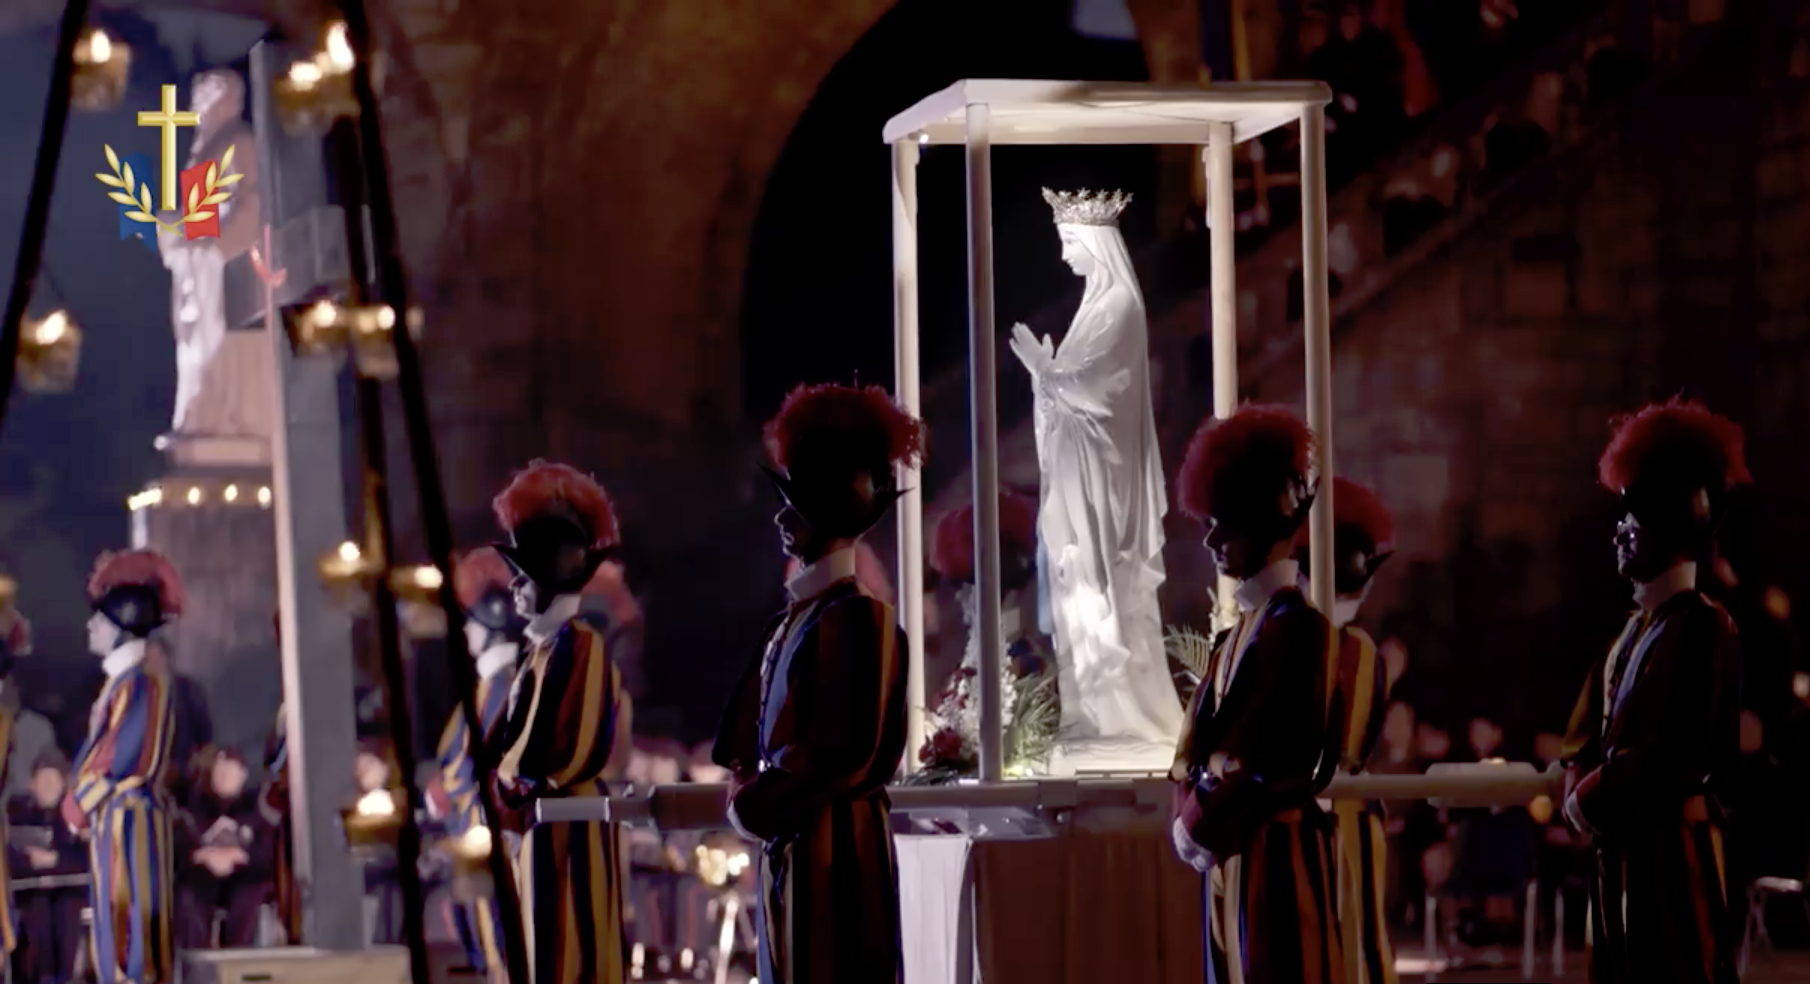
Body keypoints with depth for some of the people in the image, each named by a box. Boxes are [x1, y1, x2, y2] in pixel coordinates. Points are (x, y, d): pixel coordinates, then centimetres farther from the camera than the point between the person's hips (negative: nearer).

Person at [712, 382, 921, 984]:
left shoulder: (858, 616, -11)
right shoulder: (796, 618, 16)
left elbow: (845, 748, -18)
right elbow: (754, 728, 20)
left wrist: (756, 808, -9)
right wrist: (750, 795, 2)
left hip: (835, 848, -9)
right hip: (788, 847, 9)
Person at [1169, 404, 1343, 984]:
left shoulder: (1298, 628, -11)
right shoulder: (1238, 633, 17)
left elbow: (1280, 756, -17)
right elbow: (1199, 740, 14)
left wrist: (1203, 823, -10)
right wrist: (1193, 818, -3)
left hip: (1278, 852, -9)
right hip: (1229, 854, 9)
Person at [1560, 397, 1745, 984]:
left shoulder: (1704, 628, -12)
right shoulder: (1633, 632, 16)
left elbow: (1677, 753, -18)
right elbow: (1585, 740, 16)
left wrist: (1593, 798, -8)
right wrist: (1580, 793, -4)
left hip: (1673, 852, -9)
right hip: (1620, 854, 9)